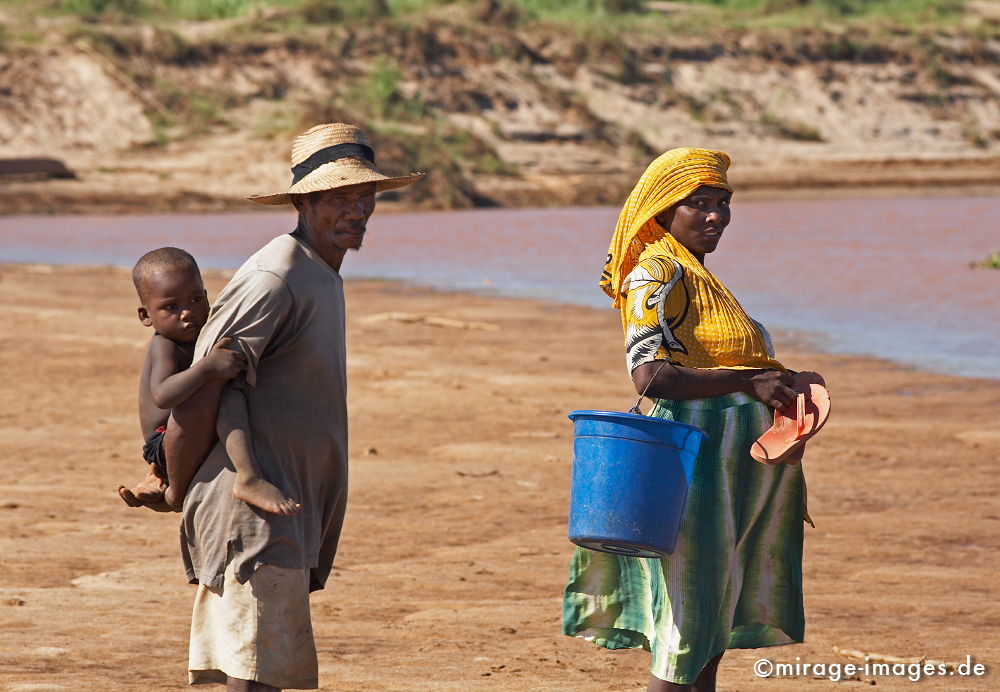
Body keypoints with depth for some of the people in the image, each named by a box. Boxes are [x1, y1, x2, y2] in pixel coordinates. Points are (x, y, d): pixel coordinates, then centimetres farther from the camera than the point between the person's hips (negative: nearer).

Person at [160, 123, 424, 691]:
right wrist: (177, 490, -7)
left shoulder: (322, 277, 17)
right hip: (251, 517, -10)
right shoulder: (274, 280, -16)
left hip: (293, 511, 10)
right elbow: (198, 393, -17)